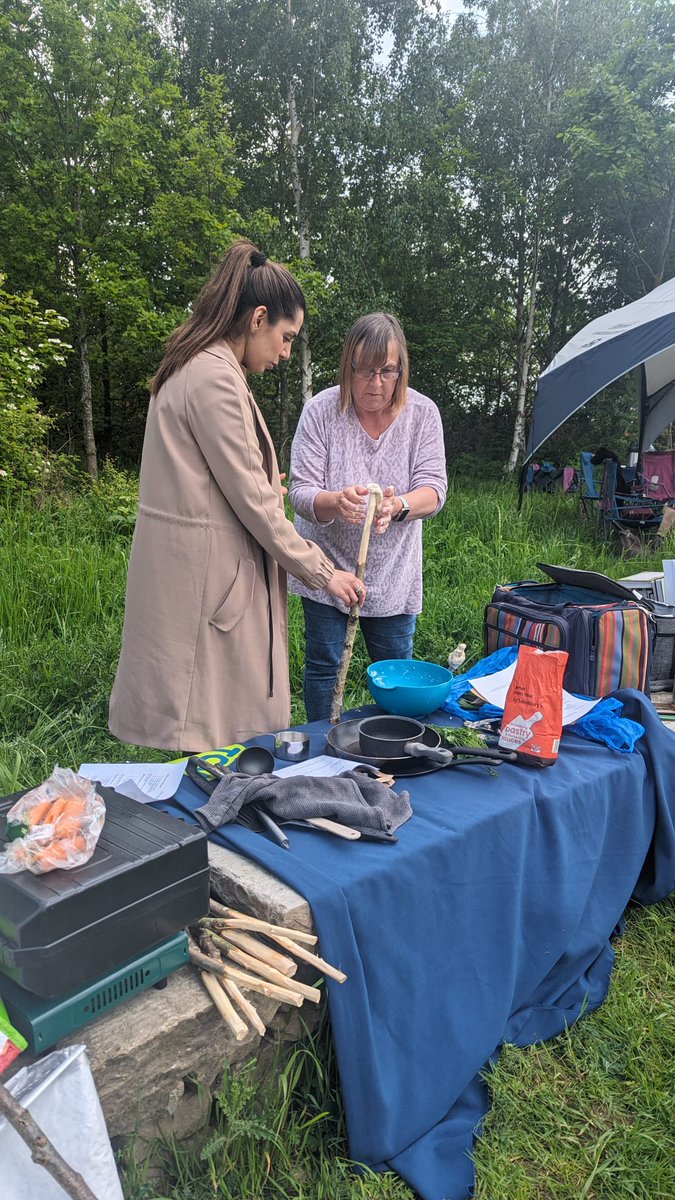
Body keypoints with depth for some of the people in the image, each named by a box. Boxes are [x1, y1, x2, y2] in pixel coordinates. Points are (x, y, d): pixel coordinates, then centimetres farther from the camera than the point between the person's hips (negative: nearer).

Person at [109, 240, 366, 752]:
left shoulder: (196, 368, 16)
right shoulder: (216, 378, -16)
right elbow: (251, 500, -16)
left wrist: (262, 487, 20)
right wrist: (322, 572, -9)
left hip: (197, 568, 10)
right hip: (206, 574, -10)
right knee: (215, 730, 0)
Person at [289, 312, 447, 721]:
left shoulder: (423, 413, -7)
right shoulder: (321, 411, -12)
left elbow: (434, 490, -12)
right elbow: (300, 492, -15)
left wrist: (398, 506, -36)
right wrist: (336, 501, -38)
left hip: (393, 572, 2)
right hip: (327, 565, -1)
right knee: (323, 666, 8)